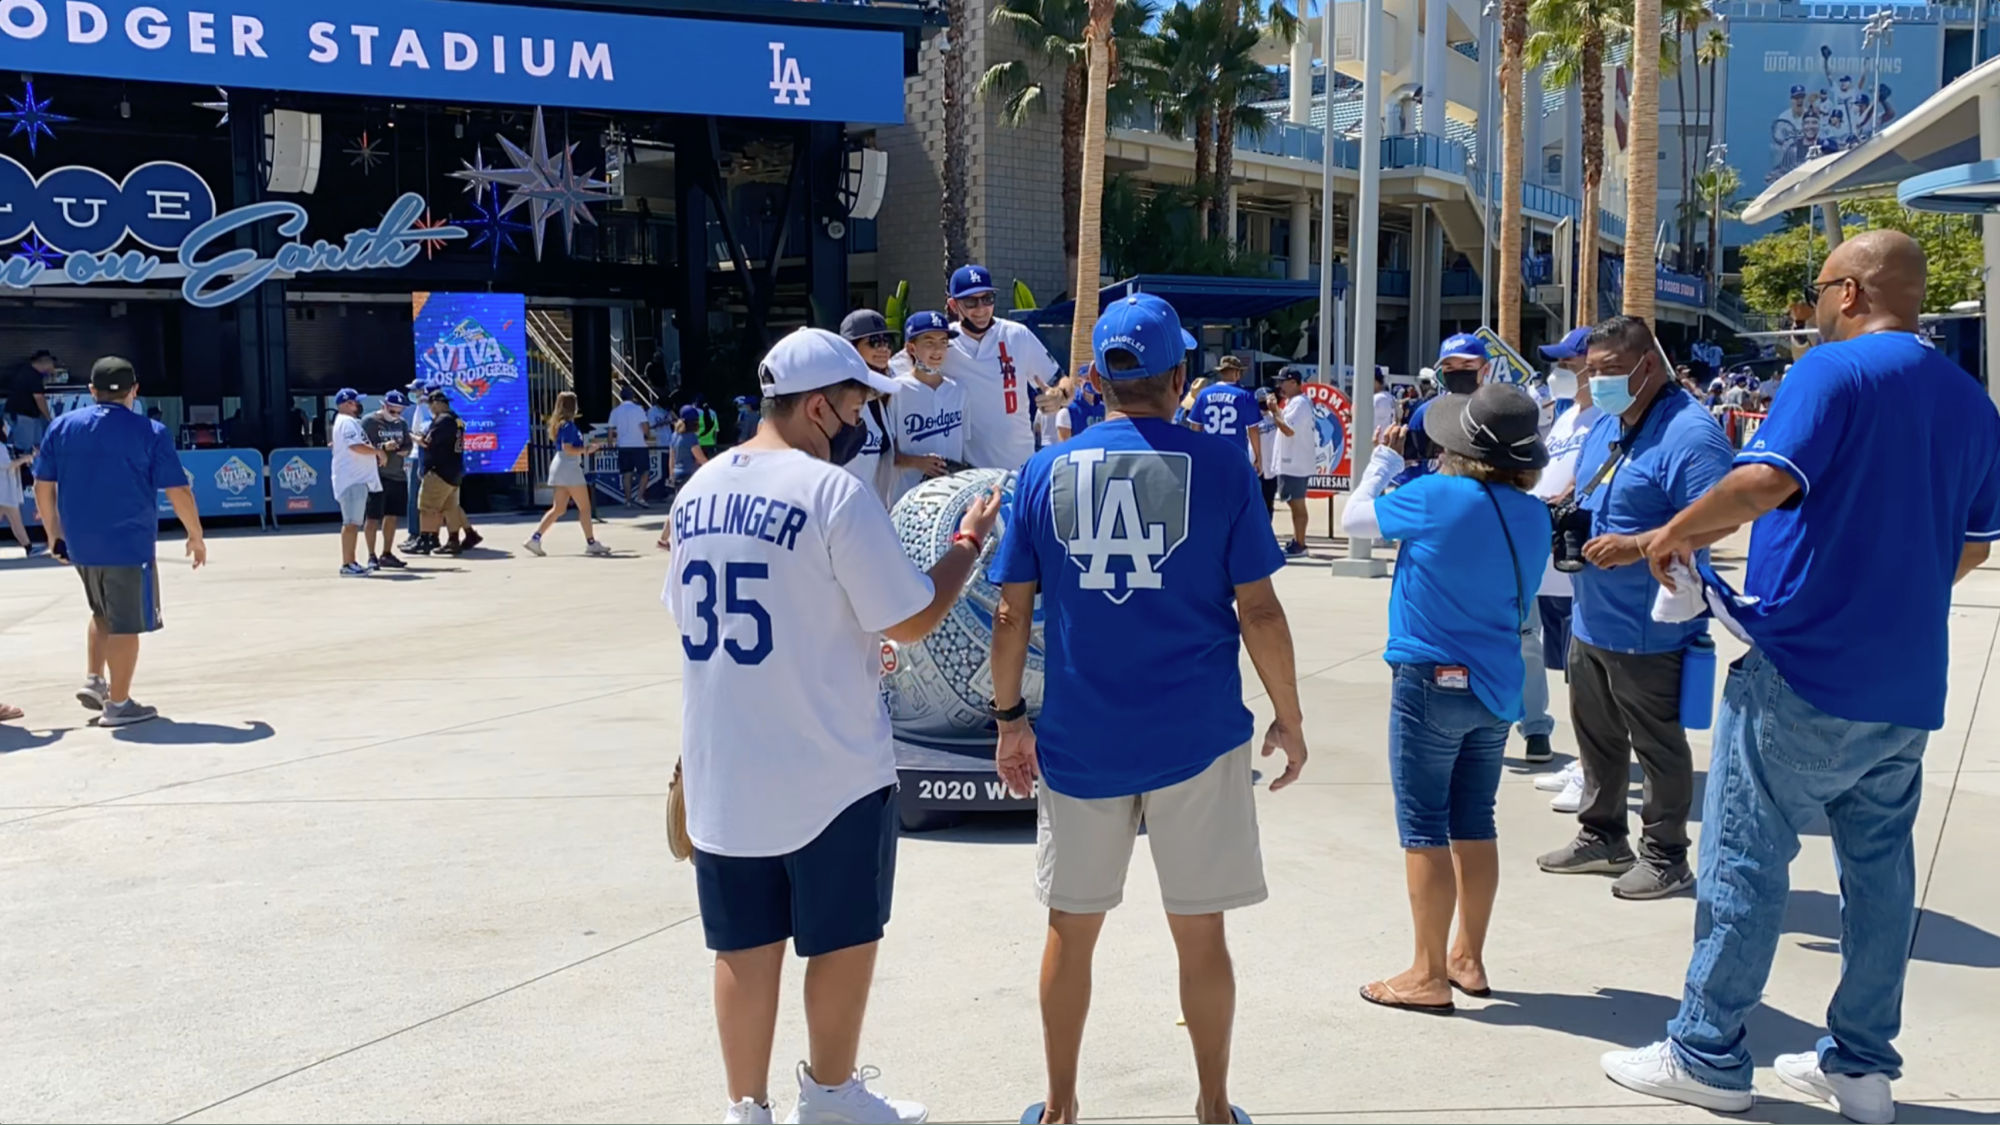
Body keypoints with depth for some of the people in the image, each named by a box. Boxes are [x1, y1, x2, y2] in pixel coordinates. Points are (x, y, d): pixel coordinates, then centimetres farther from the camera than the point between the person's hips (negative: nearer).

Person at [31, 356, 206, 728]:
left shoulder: (61, 426, 5)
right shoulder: (150, 432, -7)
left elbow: (43, 485, 8)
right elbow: (179, 492, -8)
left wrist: (54, 534, 19)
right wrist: (196, 536, 4)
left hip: (79, 544, 5)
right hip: (129, 545, -5)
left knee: (103, 614, 26)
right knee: (125, 624, 3)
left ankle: (94, 680, 19)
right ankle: (118, 704, 7)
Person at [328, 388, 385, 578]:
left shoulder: (350, 422, 22)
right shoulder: (347, 422, -12)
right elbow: (356, 446, -24)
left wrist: (375, 452, 15)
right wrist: (378, 451, -12)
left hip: (358, 479, 11)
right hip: (352, 480, -11)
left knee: (354, 523, 13)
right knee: (352, 522, -11)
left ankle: (351, 563, 17)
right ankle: (347, 565, -12)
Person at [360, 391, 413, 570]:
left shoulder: (402, 423, 12)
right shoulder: (369, 422, -8)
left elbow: (407, 446, 14)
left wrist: (401, 451, -8)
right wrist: (383, 448, -26)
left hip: (398, 476, 6)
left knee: (392, 516, 11)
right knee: (373, 517, -3)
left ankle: (387, 554, 21)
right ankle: (372, 557, 2)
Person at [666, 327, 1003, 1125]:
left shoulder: (698, 491, 5)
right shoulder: (833, 492, -16)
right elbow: (912, 620, -14)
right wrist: (971, 539, 1)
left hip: (720, 770, 6)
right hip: (829, 769, -6)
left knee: (745, 945, 14)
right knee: (845, 937, 13)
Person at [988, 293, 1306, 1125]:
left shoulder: (1045, 472, 0)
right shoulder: (1220, 469, -5)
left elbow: (1012, 613, 0)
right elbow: (1258, 609, -6)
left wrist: (1010, 718, 11)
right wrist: (1289, 718, 6)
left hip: (1079, 742, 1)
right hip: (1196, 738, -1)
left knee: (1072, 929, 15)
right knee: (1199, 932, 12)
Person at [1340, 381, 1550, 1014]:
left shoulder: (1436, 499, -16)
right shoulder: (1533, 516, 1)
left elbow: (1354, 518, -2)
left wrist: (1385, 458, 15)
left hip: (1431, 680, -6)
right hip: (1497, 686, 6)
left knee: (1424, 828, 2)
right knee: (1474, 824, 15)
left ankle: (1430, 975, 7)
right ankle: (1468, 960, 26)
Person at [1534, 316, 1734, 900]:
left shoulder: (1689, 431, -18)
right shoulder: (1604, 427, 12)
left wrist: (1635, 547, -30)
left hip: (1649, 628, -9)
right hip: (1591, 618, 9)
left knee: (1657, 747, 6)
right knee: (1597, 736, 20)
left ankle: (1665, 857, 20)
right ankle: (1601, 836, 35)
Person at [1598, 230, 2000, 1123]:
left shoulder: (1834, 370, -11)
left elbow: (1763, 481, -24)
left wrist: (1676, 533, -9)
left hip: (1804, 671, -7)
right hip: (1907, 686, 7)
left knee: (1745, 860, 1)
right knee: (1880, 867, 13)